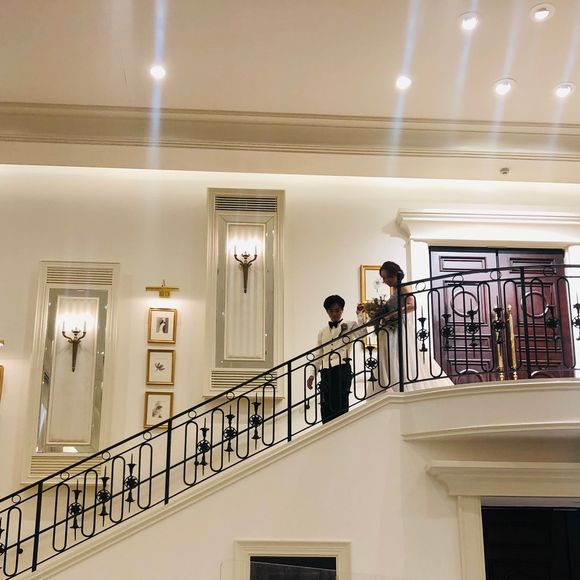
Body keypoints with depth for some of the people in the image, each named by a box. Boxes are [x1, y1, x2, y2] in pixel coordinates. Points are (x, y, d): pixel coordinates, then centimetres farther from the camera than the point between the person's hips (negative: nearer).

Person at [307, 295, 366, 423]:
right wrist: (312, 374, 14)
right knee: (326, 408, 0)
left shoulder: (349, 326, 10)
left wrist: (359, 315, -13)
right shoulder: (322, 332, 22)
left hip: (342, 369, -5)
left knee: (340, 406, -13)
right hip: (326, 372, 5)